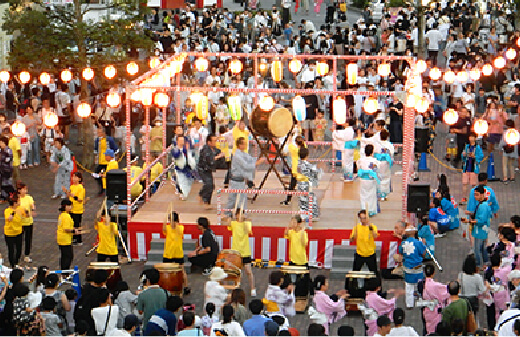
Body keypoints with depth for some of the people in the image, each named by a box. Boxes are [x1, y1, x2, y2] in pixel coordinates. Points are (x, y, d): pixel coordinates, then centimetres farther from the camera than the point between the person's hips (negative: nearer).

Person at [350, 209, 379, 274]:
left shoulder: (372, 226, -6)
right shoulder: (357, 227, 0)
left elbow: (375, 236, -26)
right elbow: (351, 240, 0)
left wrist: (371, 228, -42)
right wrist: (353, 237, -23)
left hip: (370, 254, -2)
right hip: (359, 254, 2)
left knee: (374, 273, 2)